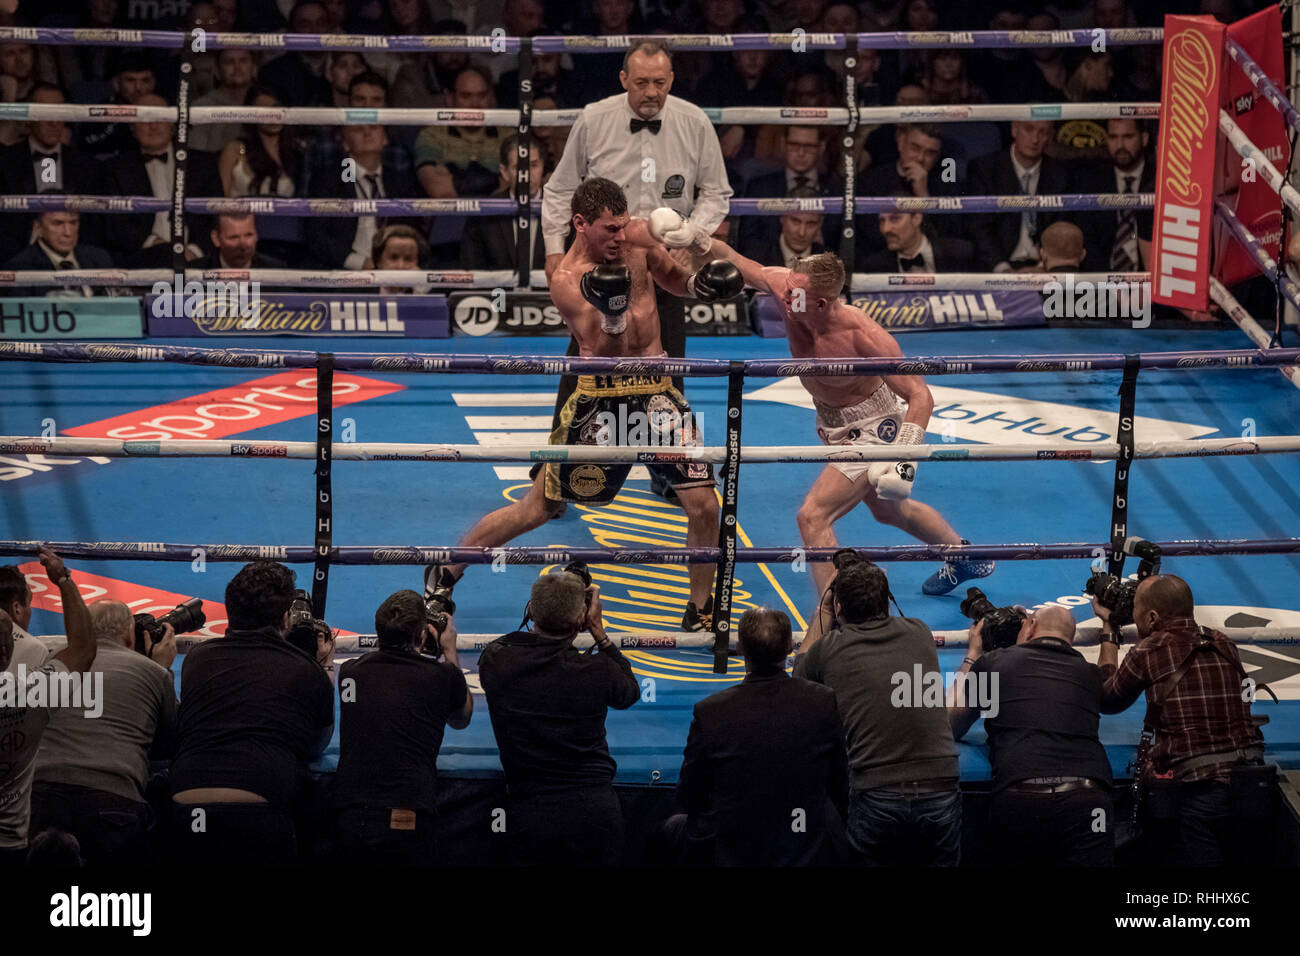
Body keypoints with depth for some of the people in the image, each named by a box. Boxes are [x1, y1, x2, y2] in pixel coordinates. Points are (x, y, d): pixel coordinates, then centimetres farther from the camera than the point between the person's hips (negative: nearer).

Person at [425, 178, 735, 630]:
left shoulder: (639, 235, -1)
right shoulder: (568, 281, -19)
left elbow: (671, 277, 20)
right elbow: (604, 354, -26)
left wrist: (698, 282, -2)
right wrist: (611, 316, -46)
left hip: (656, 391, 5)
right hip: (601, 397, -5)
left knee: (703, 504, -5)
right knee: (538, 508, 3)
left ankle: (701, 610, 15)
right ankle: (445, 572, 22)